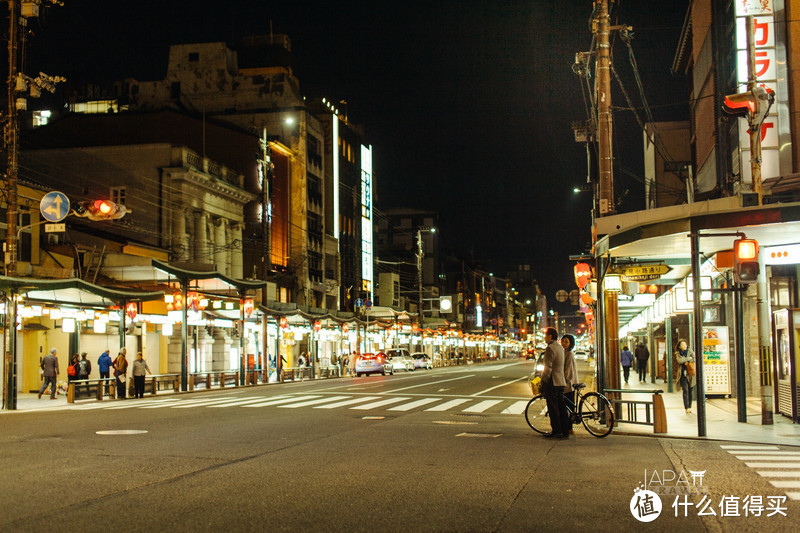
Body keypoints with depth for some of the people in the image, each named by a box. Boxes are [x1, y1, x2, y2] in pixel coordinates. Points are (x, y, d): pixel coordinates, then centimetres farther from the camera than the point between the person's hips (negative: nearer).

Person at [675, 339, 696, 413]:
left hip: (690, 374, 1)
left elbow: (694, 358, -6)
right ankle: (686, 407, -15)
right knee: (685, 390, -11)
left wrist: (687, 361, -9)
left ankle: (689, 407, 17)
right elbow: (679, 361, -12)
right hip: (683, 374, -1)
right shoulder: (678, 354, 6)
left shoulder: (690, 351, 7)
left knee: (690, 391, 5)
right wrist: (688, 358, -7)